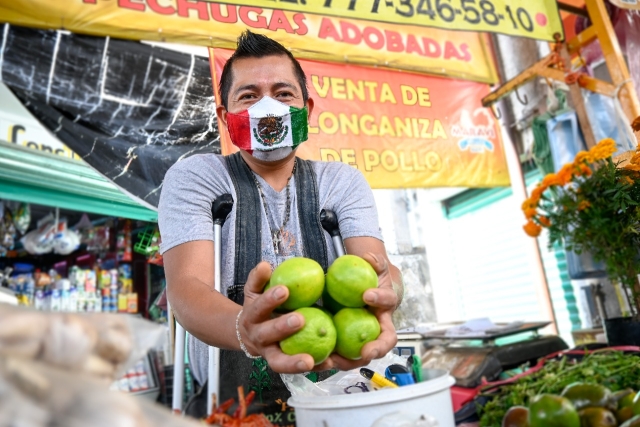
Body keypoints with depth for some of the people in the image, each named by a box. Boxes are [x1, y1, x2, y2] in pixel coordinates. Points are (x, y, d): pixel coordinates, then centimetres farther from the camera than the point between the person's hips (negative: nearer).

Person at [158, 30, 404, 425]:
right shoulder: (193, 178, -3)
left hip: (337, 392, 4)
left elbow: (379, 266, -9)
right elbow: (186, 284, -17)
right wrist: (245, 330, -39)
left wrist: (381, 296, -33)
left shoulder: (343, 181, 4)